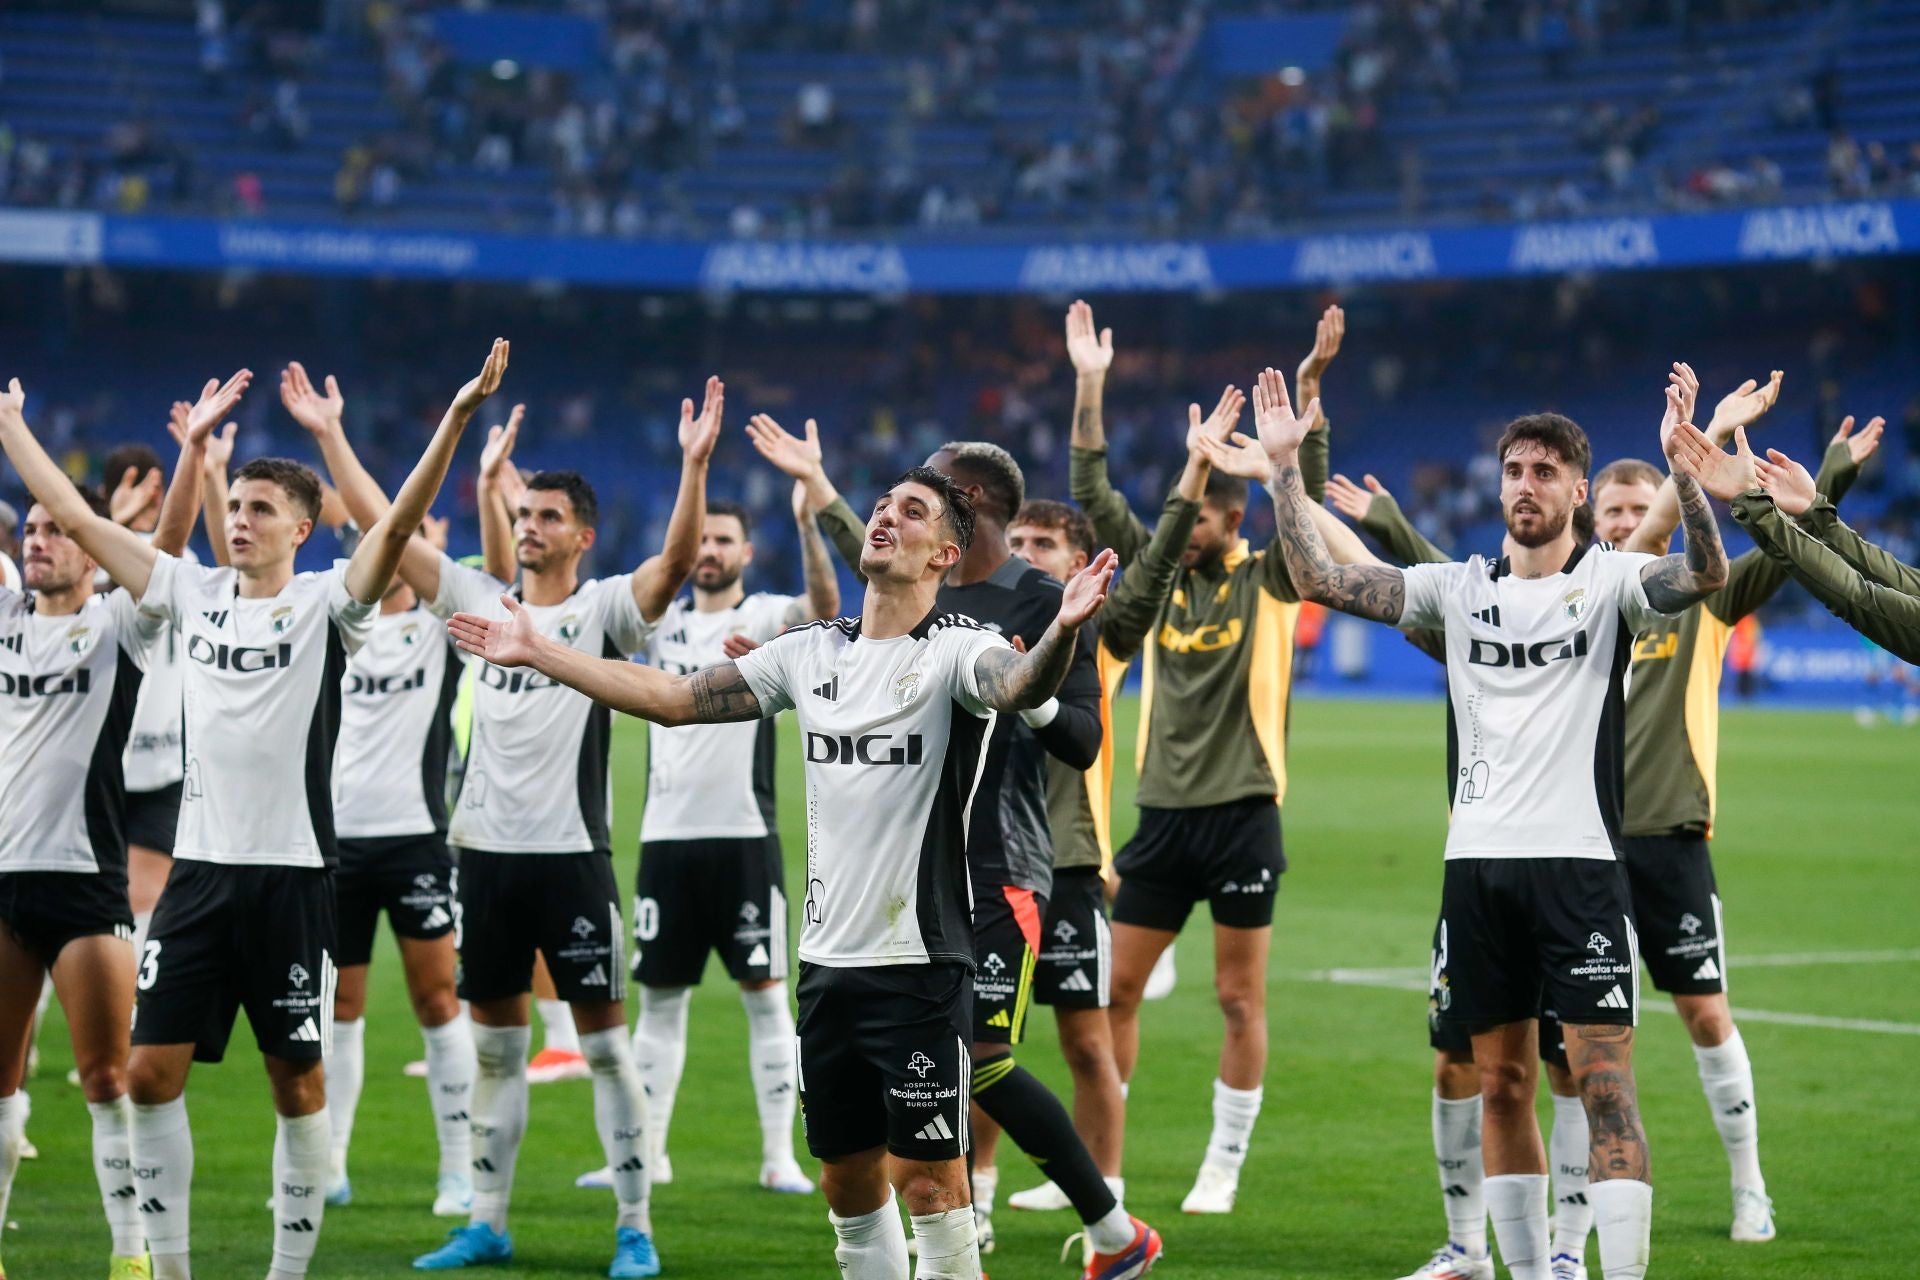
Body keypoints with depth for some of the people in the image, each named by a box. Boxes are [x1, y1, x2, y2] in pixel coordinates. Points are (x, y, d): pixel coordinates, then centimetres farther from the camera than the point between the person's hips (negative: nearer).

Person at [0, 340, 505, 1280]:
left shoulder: (325, 603, -3)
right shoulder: (193, 593, 8)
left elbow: (397, 525, -18)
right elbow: (76, 517, 12)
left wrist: (455, 419, -30)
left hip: (291, 875, -4)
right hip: (199, 868, 4)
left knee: (298, 1085, 2)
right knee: (151, 1073, 0)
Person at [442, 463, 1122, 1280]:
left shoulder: (958, 649, -8)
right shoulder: (811, 652, 10)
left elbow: (1018, 688, -31)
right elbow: (674, 699, 16)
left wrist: (1063, 631, -53)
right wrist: (538, 653, 17)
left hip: (920, 968, -6)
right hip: (827, 963, 6)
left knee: (929, 1181, -7)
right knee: (847, 1182, 11)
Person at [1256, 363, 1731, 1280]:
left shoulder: (1610, 580, 0)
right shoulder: (1458, 589, 11)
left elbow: (1706, 574, -19)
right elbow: (1319, 578, 6)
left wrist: (1681, 467, -33)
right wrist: (1284, 467, -3)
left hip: (1579, 862, -4)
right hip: (1477, 863, 4)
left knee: (1604, 1084, -10)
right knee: (1502, 1085, 8)